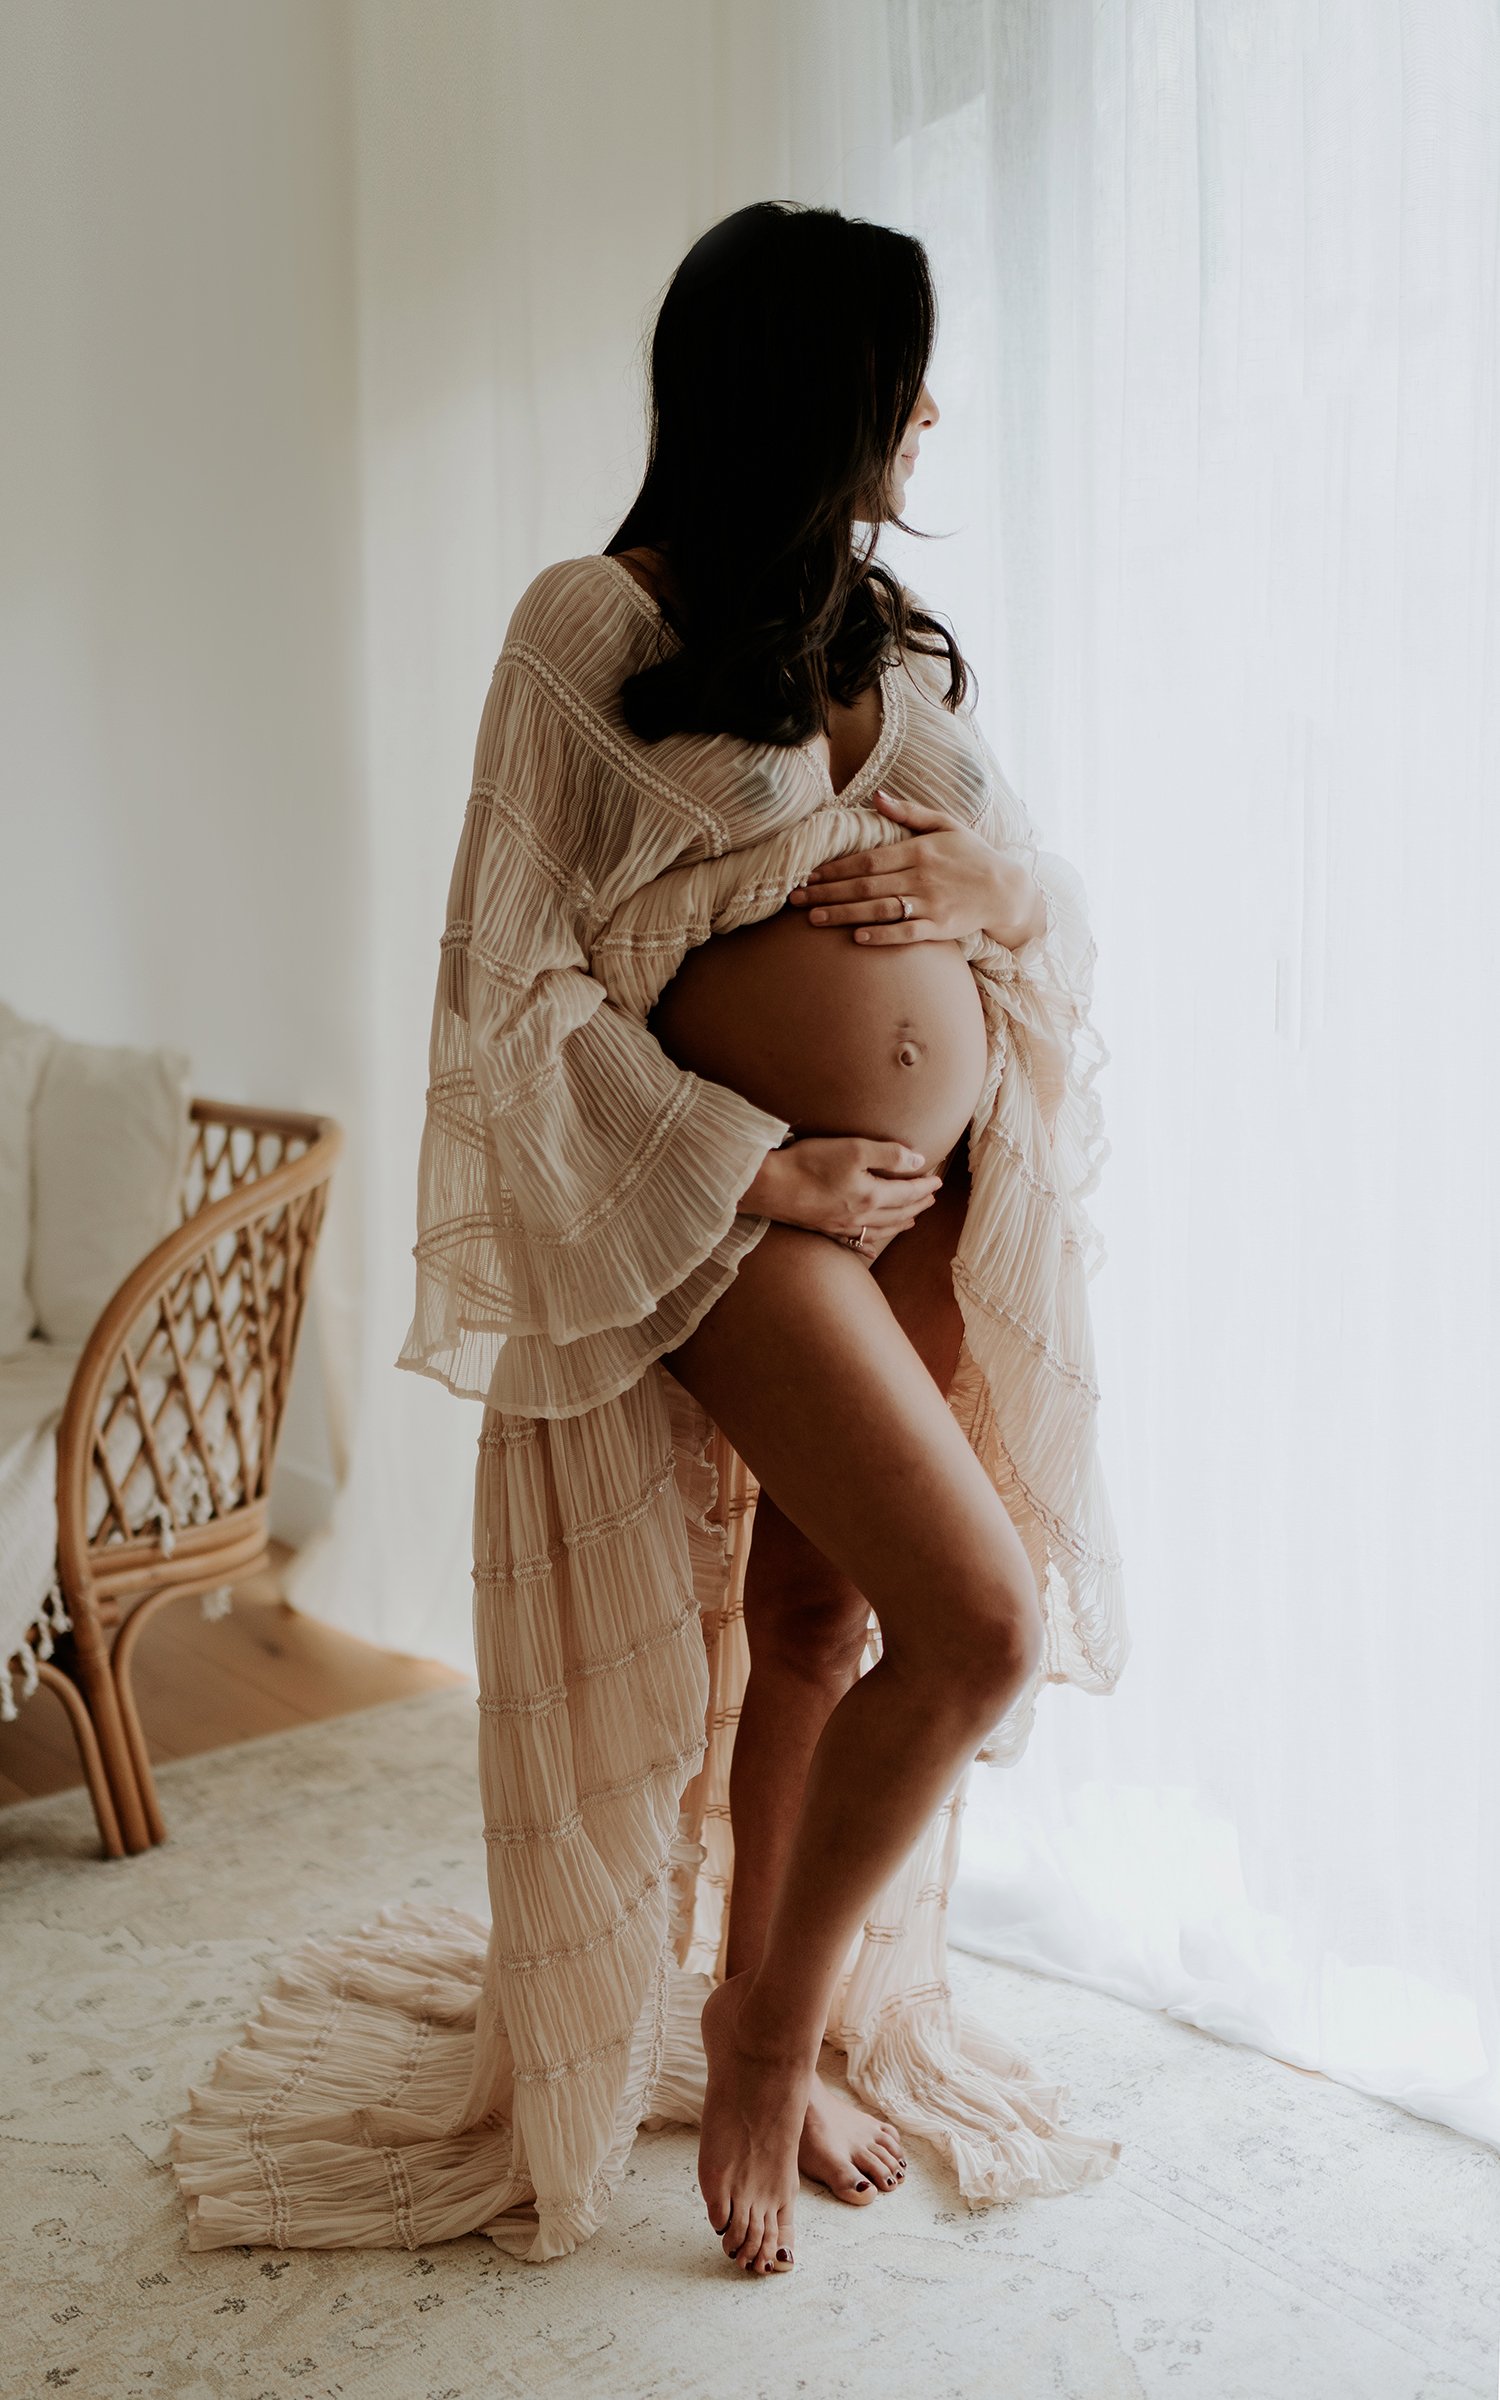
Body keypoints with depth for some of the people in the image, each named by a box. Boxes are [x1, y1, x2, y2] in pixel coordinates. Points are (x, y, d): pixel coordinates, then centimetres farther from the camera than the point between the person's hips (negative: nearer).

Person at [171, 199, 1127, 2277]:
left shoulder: (897, 637, 13)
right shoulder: (587, 630, -6)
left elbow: (1053, 894, 16)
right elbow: (522, 979, -10)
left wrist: (972, 883, -7)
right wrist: (753, 1172, -14)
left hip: (939, 1197, 6)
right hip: (740, 1201, -6)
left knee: (820, 1622, 12)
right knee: (977, 1621, -15)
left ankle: (769, 2041, 31)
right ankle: (762, 2026, 10)